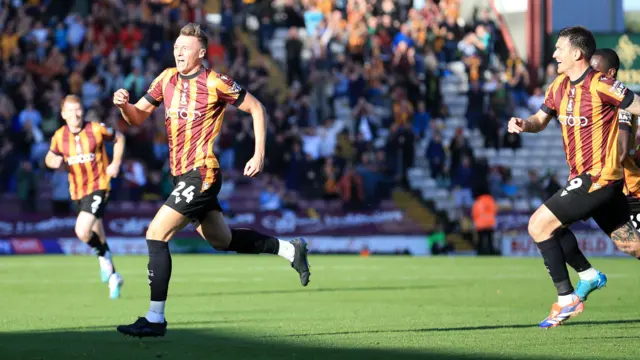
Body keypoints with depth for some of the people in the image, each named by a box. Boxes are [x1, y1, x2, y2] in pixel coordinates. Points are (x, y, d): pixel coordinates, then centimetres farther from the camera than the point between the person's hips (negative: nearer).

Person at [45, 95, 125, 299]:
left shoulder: (96, 130, -10)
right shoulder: (59, 136, 0)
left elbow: (118, 138, 6)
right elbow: (50, 157, 13)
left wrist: (116, 163, -4)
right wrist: (53, 161, -11)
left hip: (98, 187, -5)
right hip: (77, 191, 5)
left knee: (82, 231, -24)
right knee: (97, 237, 13)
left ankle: (104, 257, 4)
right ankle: (113, 277, 29)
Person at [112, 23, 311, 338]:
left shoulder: (215, 83, -11)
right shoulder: (167, 79, 9)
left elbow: (256, 108, -3)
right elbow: (138, 117, 13)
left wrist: (259, 154, -7)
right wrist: (124, 105, -10)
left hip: (201, 173, -8)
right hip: (182, 175, 8)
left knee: (155, 235, -15)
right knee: (221, 240, 20)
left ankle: (155, 319, -12)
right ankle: (290, 250, 37)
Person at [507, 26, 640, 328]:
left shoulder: (600, 85, -17)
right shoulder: (559, 86, 8)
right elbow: (541, 119, 17)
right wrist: (524, 124, -4)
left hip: (598, 176, -8)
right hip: (583, 177, 8)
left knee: (539, 225, -10)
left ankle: (566, 299, -5)